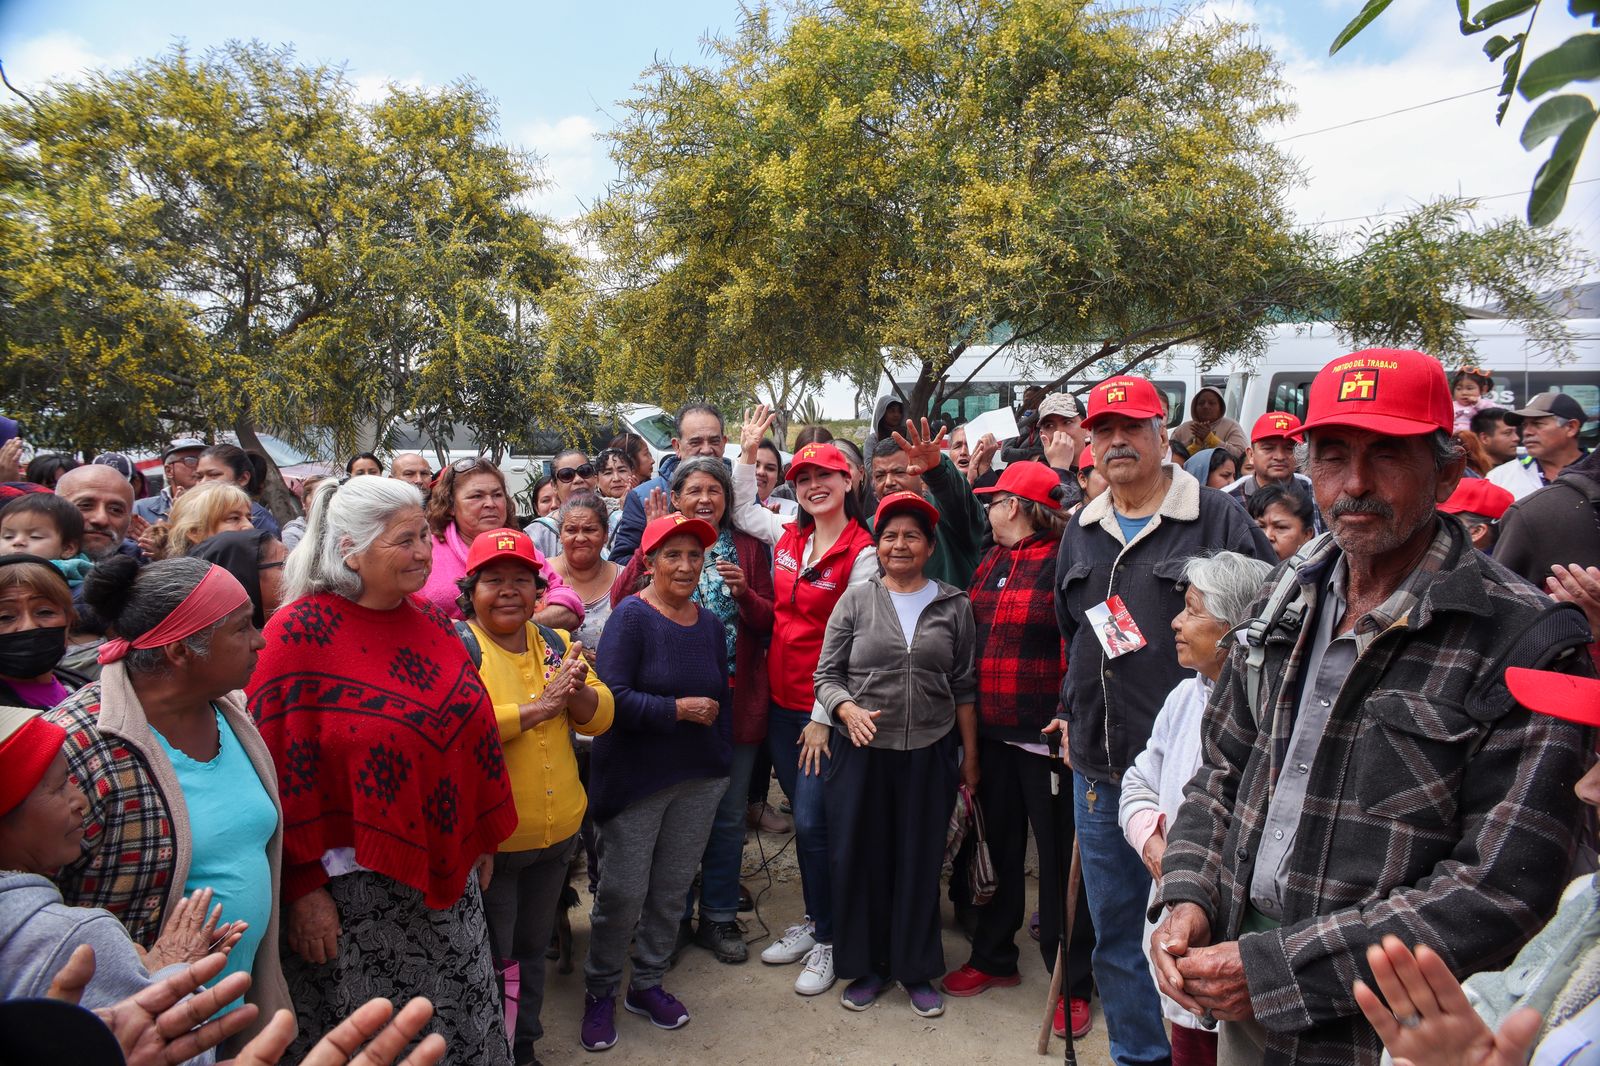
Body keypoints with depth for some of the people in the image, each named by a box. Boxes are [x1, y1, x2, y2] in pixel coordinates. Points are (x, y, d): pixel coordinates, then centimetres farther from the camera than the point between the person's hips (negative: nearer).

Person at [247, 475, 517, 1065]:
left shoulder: (431, 620, 3)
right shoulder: (301, 633, -14)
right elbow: (281, 772, -15)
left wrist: (483, 839, 12)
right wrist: (302, 888, -13)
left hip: (446, 874, 6)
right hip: (353, 889, -5)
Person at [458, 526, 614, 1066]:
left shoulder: (555, 645, 5)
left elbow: (600, 718, 2)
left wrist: (574, 689, -19)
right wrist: (538, 707, -26)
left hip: (557, 833, 6)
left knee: (533, 949, 23)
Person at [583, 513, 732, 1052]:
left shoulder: (710, 624, 5)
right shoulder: (631, 617, -13)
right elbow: (611, 697, -21)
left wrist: (723, 762, 11)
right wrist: (678, 710, -18)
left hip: (699, 782, 5)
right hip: (635, 779, -5)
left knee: (673, 889, 13)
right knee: (623, 892, 1)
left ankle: (647, 985, 33)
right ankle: (599, 991, 25)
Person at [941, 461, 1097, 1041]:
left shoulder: (1065, 564, -9)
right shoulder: (989, 565, 12)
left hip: (1046, 734, -7)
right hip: (993, 732, 7)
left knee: (1058, 858, 5)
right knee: (998, 846, 17)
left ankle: (1072, 982, 20)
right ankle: (993, 956, 34)